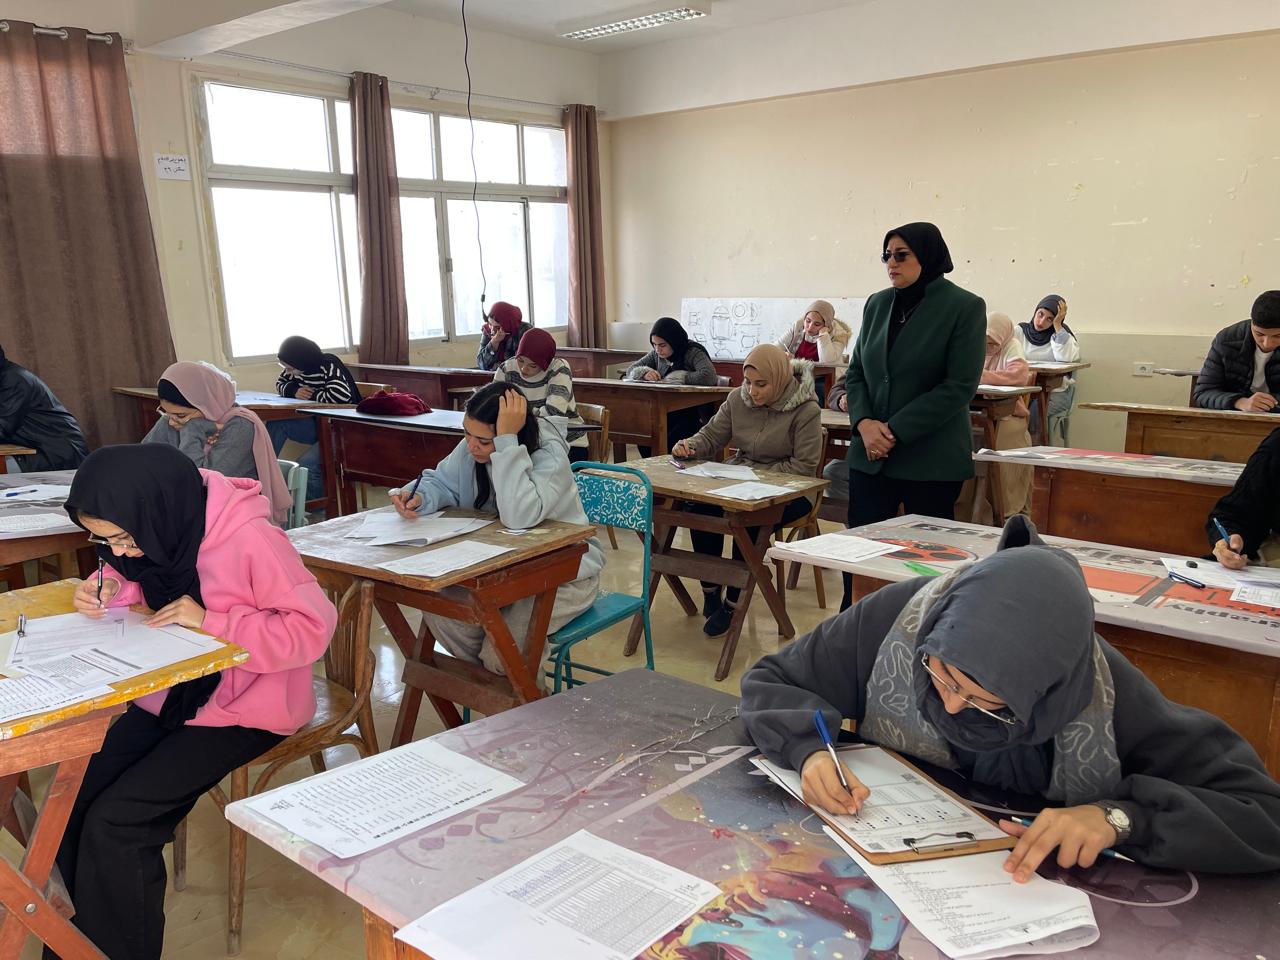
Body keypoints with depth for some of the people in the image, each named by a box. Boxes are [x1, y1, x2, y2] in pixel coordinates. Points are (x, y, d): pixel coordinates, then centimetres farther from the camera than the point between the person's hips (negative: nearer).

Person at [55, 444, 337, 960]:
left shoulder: (248, 539, -26)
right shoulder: (164, 528, -5)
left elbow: (313, 627, -24)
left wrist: (211, 622, -26)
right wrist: (111, 587, -6)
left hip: (242, 707, -7)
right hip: (171, 694, 7)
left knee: (113, 824, -15)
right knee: (73, 803, -6)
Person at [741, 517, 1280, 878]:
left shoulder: (1103, 693, -20)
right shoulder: (895, 619, -18)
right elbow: (768, 683, -7)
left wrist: (1120, 816, -29)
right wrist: (809, 746, -25)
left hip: (1021, 892, 0)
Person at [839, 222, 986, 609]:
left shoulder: (965, 307, -7)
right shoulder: (877, 304, 9)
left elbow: (959, 387, -12)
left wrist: (896, 430, -16)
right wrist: (864, 422, -7)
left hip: (932, 458, -4)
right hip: (870, 454, 5)